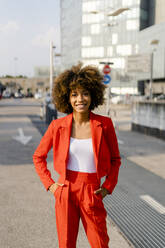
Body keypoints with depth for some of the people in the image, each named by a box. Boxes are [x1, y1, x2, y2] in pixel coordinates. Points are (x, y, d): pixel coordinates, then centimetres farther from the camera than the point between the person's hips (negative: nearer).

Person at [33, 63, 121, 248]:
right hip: (65, 193, 0)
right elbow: (38, 156, 9)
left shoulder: (104, 124, -5)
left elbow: (115, 158, 8)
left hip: (92, 194, 0)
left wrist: (108, 186, 0)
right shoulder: (58, 126, -4)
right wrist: (49, 184, 2)